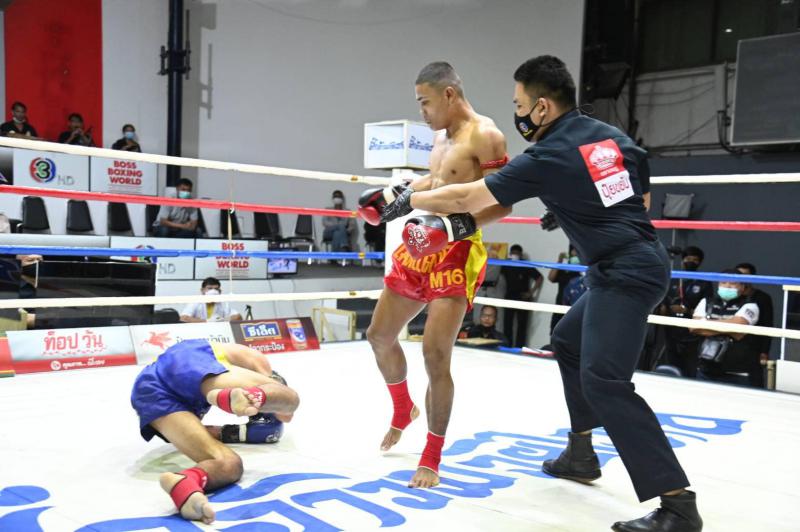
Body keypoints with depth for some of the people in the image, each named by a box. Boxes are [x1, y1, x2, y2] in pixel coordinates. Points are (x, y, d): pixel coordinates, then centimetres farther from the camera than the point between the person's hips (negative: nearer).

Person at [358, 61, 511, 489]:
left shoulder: (484, 136, -12)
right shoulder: (442, 136, 15)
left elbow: (501, 204, -17)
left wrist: (455, 227, -30)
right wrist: (392, 194, 22)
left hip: (456, 254, -9)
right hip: (418, 250, 9)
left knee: (435, 355, -12)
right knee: (379, 336, 15)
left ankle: (432, 459, 5)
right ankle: (403, 410, 41)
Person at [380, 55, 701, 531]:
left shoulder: (547, 158, -12)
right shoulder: (613, 135, 10)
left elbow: (465, 200, -7)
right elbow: (642, 199, 21)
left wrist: (409, 201, 6)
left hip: (625, 272, -10)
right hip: (640, 262, 10)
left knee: (603, 381, -14)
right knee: (569, 339, 22)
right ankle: (581, 454, 32)